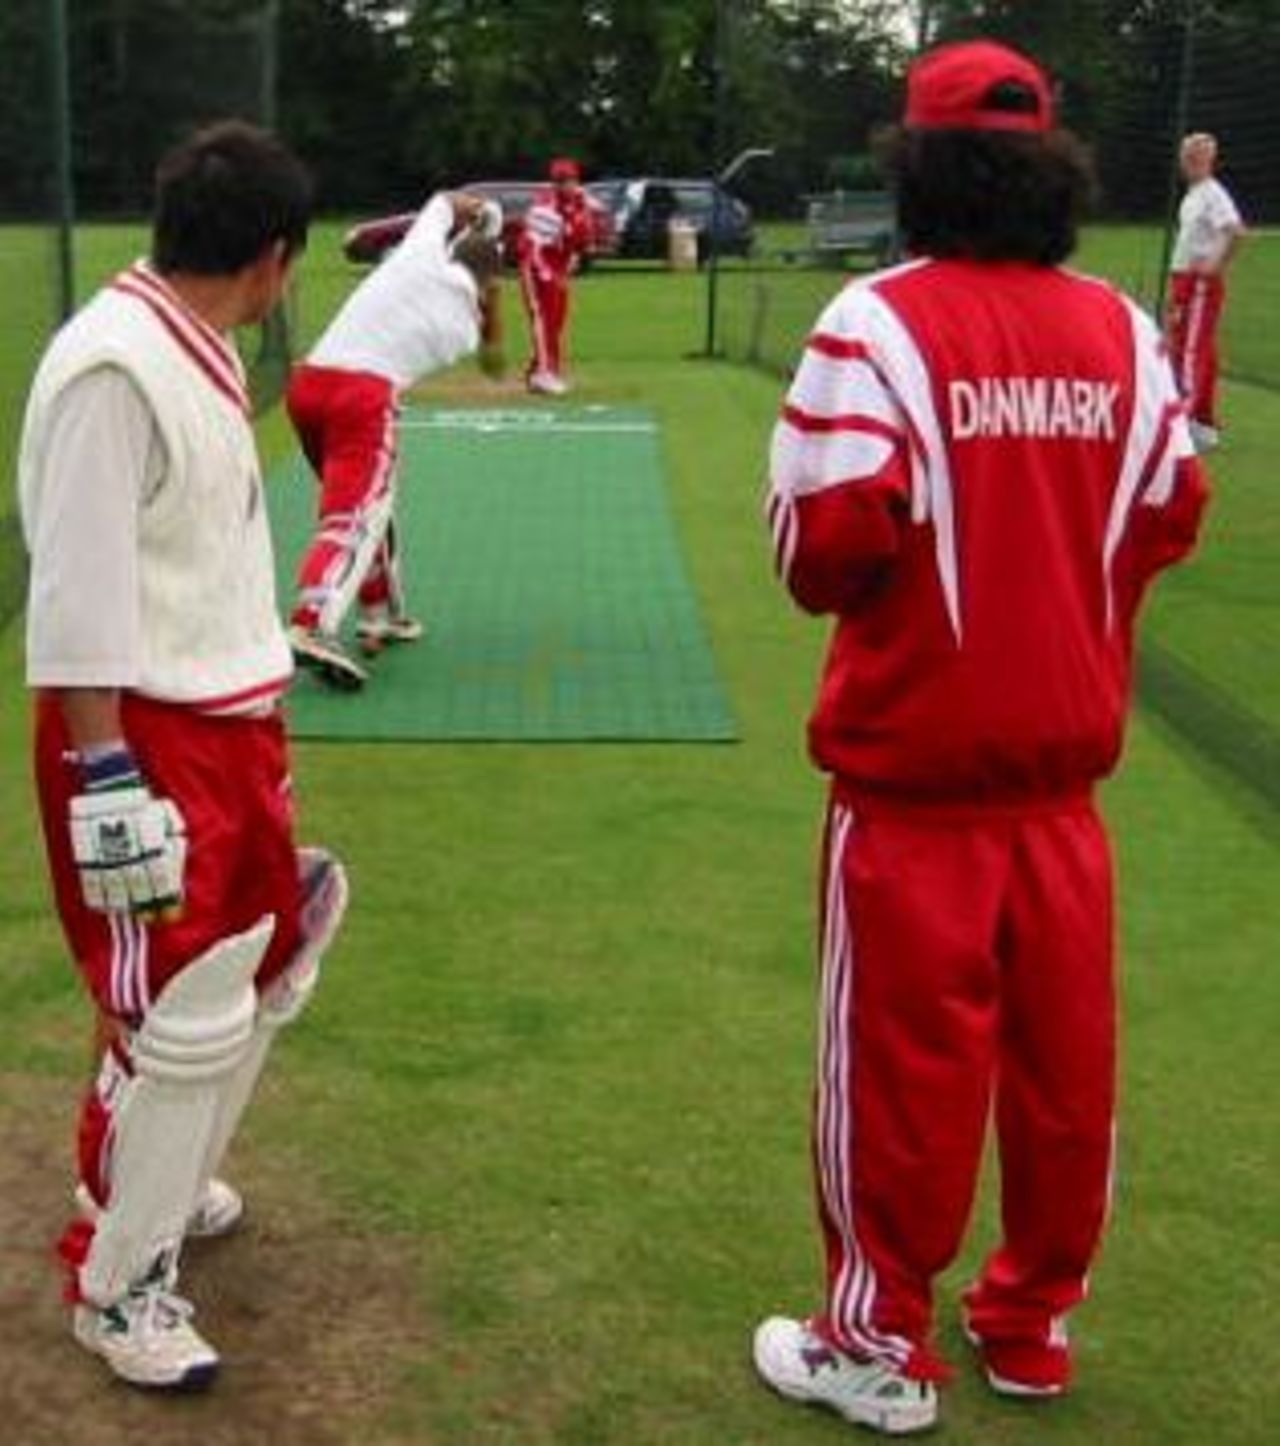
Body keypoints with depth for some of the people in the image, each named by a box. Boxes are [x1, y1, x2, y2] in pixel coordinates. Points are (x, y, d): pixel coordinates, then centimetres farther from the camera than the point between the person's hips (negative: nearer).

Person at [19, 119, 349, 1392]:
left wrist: (255, 746, 19)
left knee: (256, 976, 21)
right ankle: (112, 1283, 20)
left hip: (230, 726, 10)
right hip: (147, 741, -10)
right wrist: (106, 781, -22)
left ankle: (162, 1186, 44)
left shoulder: (201, 351, 11)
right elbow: (76, 599, -21)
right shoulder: (112, 365, -20)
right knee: (178, 1019, -1)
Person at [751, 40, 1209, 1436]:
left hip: (914, 766, -4)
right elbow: (1170, 516, 6)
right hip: (1065, 761, 5)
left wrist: (828, 571, 3)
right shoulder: (1123, 329, 0)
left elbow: (827, 545, -19)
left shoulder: (879, 322, -14)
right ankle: (1032, 1326, 32)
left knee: (904, 1062, 8)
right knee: (1062, 1059, 16)